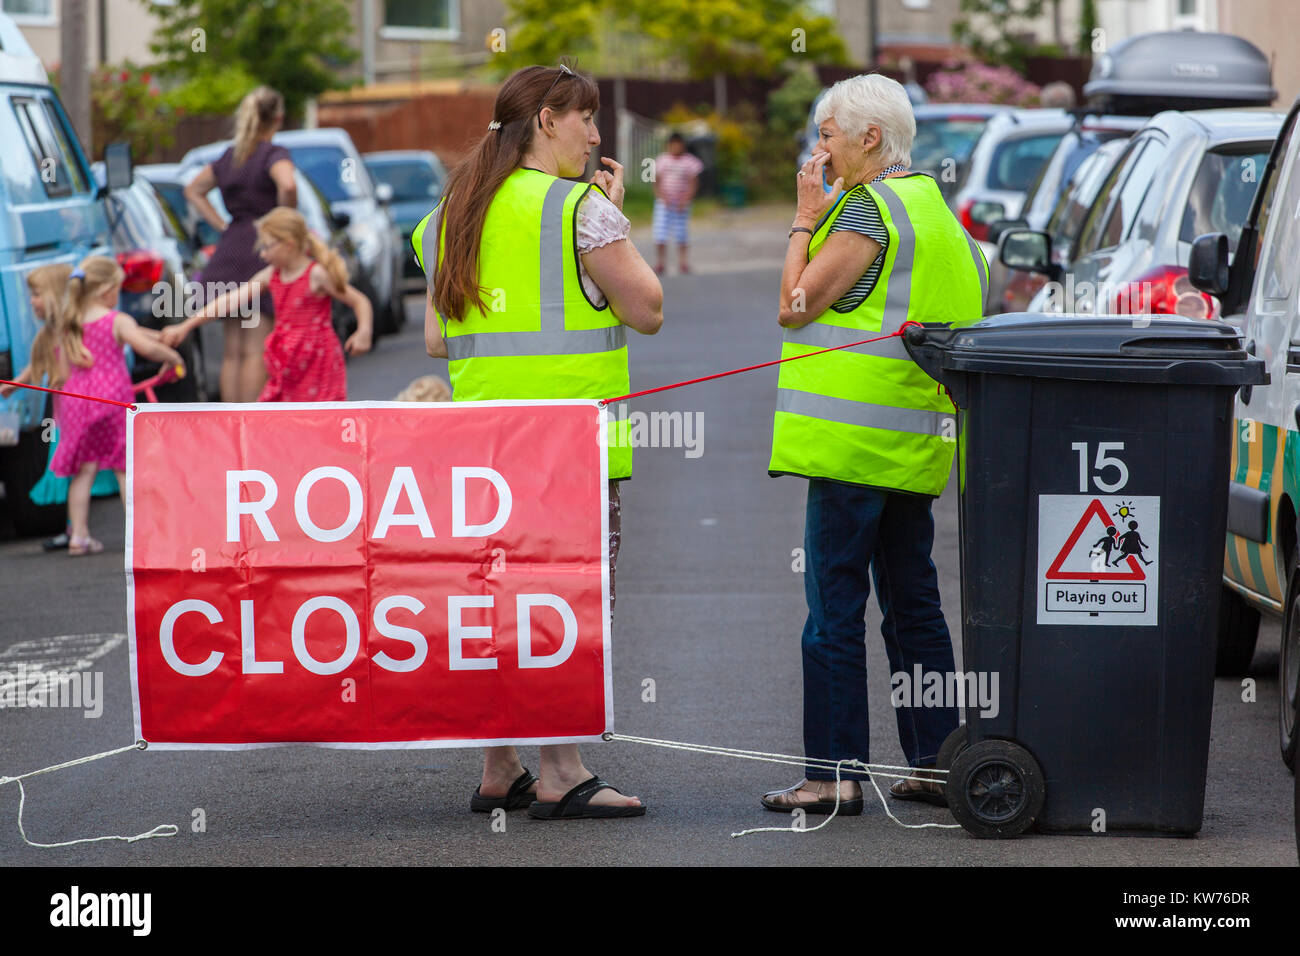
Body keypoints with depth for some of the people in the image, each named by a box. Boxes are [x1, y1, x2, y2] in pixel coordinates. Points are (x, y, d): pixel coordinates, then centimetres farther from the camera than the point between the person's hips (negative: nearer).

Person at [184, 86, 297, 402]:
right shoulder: (274, 154, -6)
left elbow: (194, 190, 27)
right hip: (261, 253, -7)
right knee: (257, 349, -8)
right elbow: (287, 185, -27)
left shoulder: (230, 157, 15)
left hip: (231, 249, 7)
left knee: (232, 352, 9)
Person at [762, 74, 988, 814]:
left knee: (835, 606, -6)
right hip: (912, 445, 10)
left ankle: (835, 773, -6)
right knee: (913, 602, 13)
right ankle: (936, 760, 15)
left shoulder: (869, 209, -12)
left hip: (855, 440, -10)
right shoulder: (931, 207, 17)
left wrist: (806, 220, -4)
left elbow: (795, 305, -11)